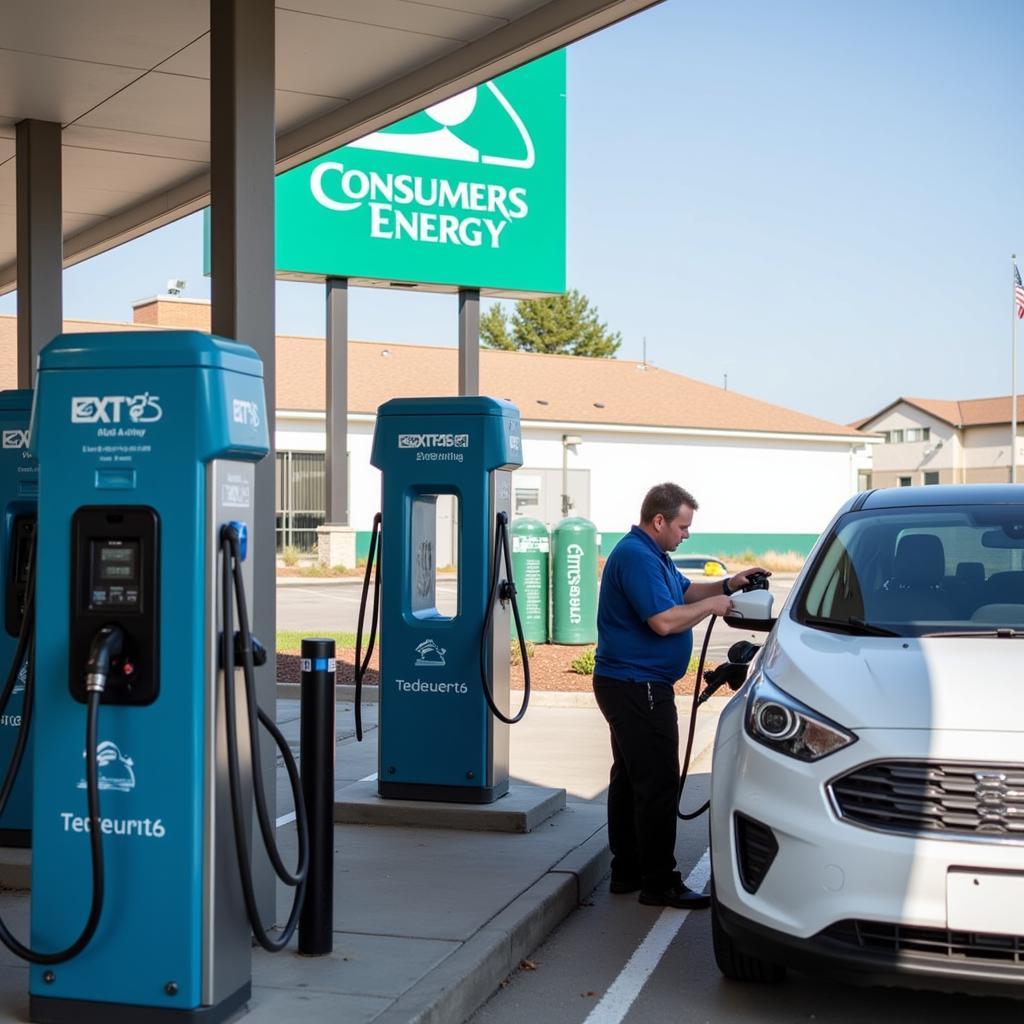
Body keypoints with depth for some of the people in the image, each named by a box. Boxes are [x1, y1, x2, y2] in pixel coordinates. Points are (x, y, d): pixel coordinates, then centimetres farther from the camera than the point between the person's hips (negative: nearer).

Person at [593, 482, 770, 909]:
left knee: (631, 779, 15)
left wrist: (727, 584, 10)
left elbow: (684, 590, 25)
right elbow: (664, 621, -26)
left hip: (627, 685, 12)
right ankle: (659, 883, -4)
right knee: (657, 785, -8)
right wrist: (712, 605, -13)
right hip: (637, 687, -12)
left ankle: (627, 871, 24)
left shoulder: (651, 554, 16)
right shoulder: (636, 557, -19)